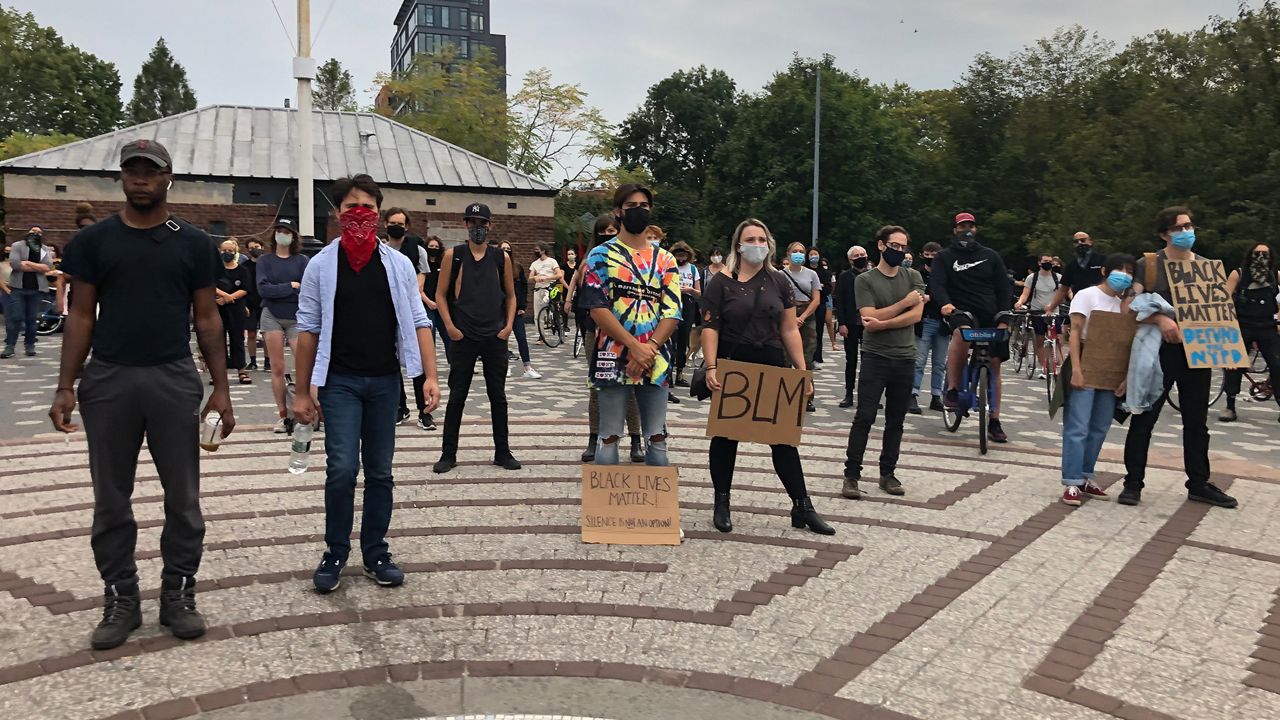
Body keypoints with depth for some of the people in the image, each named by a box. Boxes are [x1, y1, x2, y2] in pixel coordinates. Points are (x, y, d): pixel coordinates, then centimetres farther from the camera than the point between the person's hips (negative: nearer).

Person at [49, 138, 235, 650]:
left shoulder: (193, 243, 4)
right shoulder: (93, 240, 5)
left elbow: (207, 318, 5)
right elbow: (81, 315, 5)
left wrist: (221, 388, -1)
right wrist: (66, 386, -3)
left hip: (174, 379, 0)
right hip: (108, 379, 1)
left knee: (183, 497, 5)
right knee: (111, 499, 8)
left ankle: (178, 594, 19)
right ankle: (120, 600, 20)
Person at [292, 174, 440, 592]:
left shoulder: (398, 264, 4)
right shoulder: (321, 266, 0)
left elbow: (418, 322, 3)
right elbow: (308, 330, 1)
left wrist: (430, 376, -8)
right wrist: (302, 392, -1)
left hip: (385, 381, 2)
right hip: (340, 382, -2)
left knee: (380, 471, 8)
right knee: (342, 468, -9)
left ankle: (375, 553, 20)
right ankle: (336, 553, 10)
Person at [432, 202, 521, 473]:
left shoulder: (501, 257, 7)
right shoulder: (453, 255, 2)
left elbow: (511, 296, 12)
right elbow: (440, 294, 3)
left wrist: (508, 326, -1)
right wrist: (450, 326, -7)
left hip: (495, 338, 2)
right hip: (463, 337, -1)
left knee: (498, 396, 8)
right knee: (457, 396, 3)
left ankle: (502, 452, 18)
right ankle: (448, 454, 11)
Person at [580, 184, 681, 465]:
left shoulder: (665, 260, 11)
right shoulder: (601, 255, 2)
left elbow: (673, 313, 3)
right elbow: (597, 308, -8)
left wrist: (650, 349, -13)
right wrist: (635, 347, -16)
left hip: (656, 362, 3)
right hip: (614, 359, -3)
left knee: (657, 439, 8)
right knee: (609, 438, 2)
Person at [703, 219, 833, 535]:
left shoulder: (779, 282, 7)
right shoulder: (722, 281, -2)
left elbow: (790, 330, 8)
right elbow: (710, 327, -7)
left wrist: (802, 370, 3)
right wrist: (711, 367, -18)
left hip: (772, 367, 2)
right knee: (726, 435, 8)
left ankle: (802, 507, 11)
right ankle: (722, 504, 20)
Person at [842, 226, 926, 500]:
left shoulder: (913, 277, 8)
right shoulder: (865, 280, -1)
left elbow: (916, 315, -6)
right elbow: (869, 319, -13)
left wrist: (882, 324, -16)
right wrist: (904, 302, -12)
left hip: (905, 358, 3)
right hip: (875, 358, -3)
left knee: (896, 420, 9)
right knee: (864, 418, -5)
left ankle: (888, 473, 19)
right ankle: (851, 475, -1)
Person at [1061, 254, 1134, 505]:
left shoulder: (1123, 303, 13)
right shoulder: (1087, 295, -3)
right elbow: (1075, 332, -10)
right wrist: (1076, 368, -20)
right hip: (1086, 366, -6)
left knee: (1099, 428, 9)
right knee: (1078, 427, -9)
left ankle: (1085, 478, 18)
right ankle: (1072, 482, -8)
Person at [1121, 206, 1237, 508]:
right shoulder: (1148, 265, 0)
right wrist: (1160, 319, -24)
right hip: (1159, 350, -4)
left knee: (1197, 421, 11)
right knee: (1144, 418, 0)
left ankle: (1199, 484, 22)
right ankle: (1133, 482, 7)